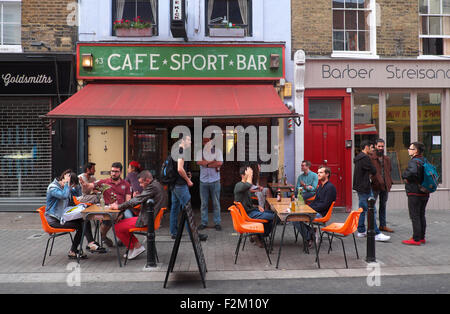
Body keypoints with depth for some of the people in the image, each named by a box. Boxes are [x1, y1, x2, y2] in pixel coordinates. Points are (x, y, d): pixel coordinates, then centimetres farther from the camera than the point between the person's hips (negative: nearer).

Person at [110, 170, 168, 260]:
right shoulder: (156, 185, 13)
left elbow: (137, 201, -21)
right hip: (152, 217, 11)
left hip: (147, 220, -11)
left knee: (117, 227, -6)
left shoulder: (152, 187, -19)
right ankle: (132, 248, 18)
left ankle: (137, 246, 6)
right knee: (123, 222, 18)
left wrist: (118, 207, -13)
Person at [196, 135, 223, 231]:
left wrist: (207, 164, -9)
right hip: (203, 181, 2)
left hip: (215, 181, -2)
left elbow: (220, 163, -13)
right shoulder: (200, 152, 8)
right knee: (203, 203, 5)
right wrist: (213, 161, -9)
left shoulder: (217, 151, 3)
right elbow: (199, 162, -10)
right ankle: (204, 222, 14)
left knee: (216, 203, 3)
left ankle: (217, 223, 10)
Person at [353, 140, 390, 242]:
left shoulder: (358, 157, 14)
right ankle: (376, 234, -7)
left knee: (362, 209, 15)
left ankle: (361, 231, 21)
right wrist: (371, 174, 8)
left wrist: (368, 174, 6)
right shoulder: (365, 158, -17)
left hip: (359, 187, 10)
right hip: (365, 188, -10)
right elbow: (373, 171, -13)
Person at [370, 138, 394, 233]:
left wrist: (390, 182, 9)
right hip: (375, 186, -6)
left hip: (385, 186, 6)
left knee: (383, 206, 13)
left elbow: (389, 171, 20)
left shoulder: (387, 159, 16)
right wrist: (370, 182, -16)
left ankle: (382, 225, 21)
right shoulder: (371, 158, -4)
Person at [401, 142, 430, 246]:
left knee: (415, 216, -3)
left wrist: (404, 176, -18)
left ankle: (416, 239, 0)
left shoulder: (414, 161, -17)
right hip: (425, 193, 9)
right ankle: (422, 237, 23)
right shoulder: (424, 161, 12)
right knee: (421, 216, 16)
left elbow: (412, 172, -38)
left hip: (415, 194, -9)